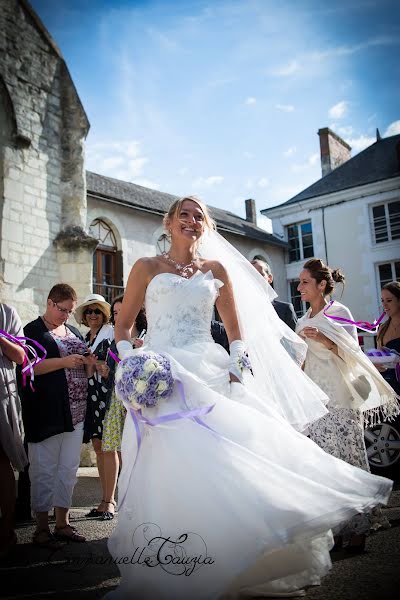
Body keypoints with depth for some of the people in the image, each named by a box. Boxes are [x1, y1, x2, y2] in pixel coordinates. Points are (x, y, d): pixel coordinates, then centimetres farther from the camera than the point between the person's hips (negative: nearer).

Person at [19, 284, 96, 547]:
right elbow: (28, 366, -13)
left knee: (69, 468, 10)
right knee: (44, 469, 1)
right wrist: (64, 361, -19)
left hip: (75, 412, 6)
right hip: (46, 413, -6)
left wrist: (89, 364, 1)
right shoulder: (33, 330, 0)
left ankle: (63, 522, 21)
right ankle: (42, 527, 12)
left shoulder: (73, 331, 18)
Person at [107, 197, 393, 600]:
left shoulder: (217, 270, 14)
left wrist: (236, 366, -2)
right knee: (169, 471, -7)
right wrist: (130, 363, -8)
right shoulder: (147, 268, 9)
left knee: (220, 466, -7)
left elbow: (236, 330, 16)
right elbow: (123, 325, 10)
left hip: (209, 376, 2)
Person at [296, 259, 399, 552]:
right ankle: (335, 528, 15)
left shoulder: (338, 312, -4)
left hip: (340, 398, -6)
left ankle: (357, 528, 9)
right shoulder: (304, 320, 15)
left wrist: (325, 340, -24)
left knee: (347, 459, -2)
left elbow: (353, 352, -11)